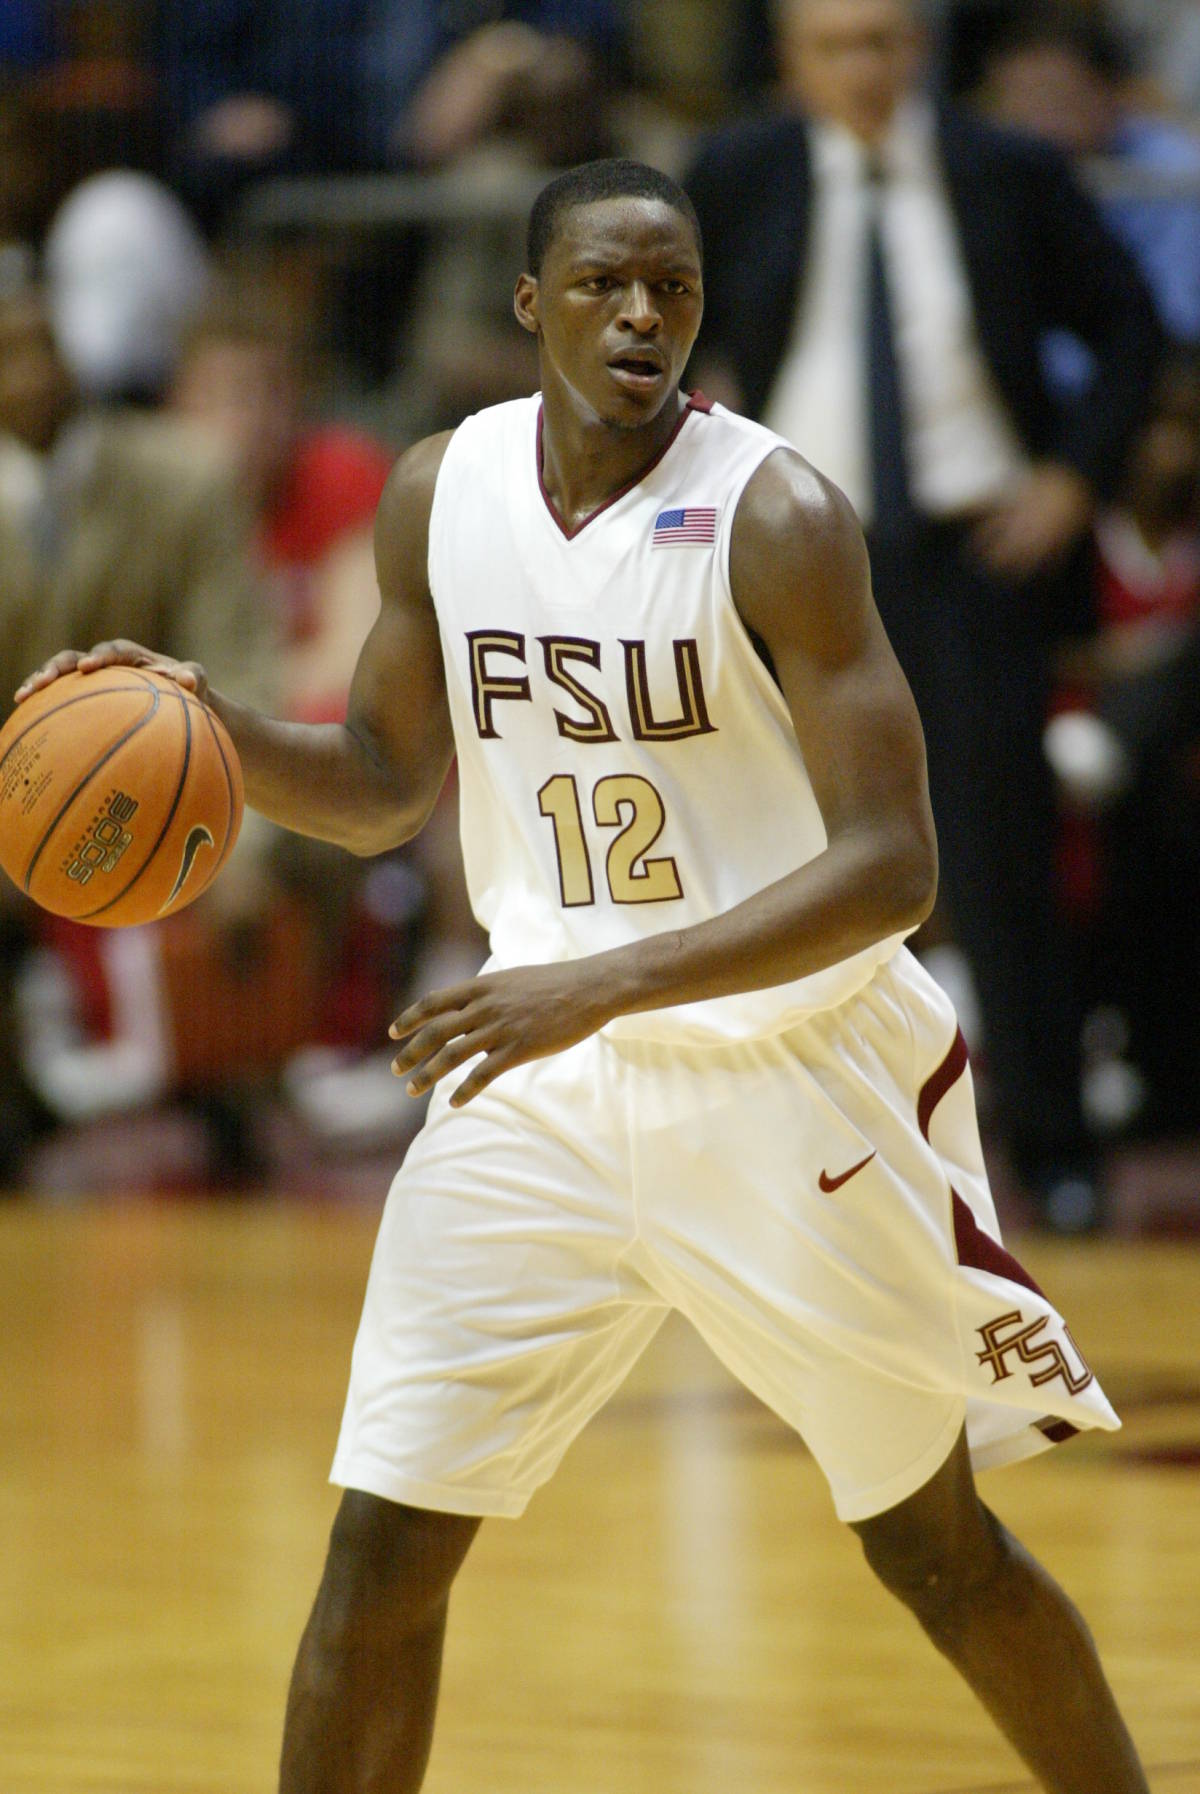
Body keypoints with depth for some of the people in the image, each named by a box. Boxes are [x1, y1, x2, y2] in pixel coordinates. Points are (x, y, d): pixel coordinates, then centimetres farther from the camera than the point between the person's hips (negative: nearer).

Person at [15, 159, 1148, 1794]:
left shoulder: (775, 517, -18)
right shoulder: (439, 493, -1)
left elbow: (891, 864, -22)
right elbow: (384, 790, 13)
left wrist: (603, 985, -31)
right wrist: (207, 724, -8)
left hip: (790, 1076, -4)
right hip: (544, 1072, 4)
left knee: (937, 1548, 8)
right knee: (382, 1547, -2)